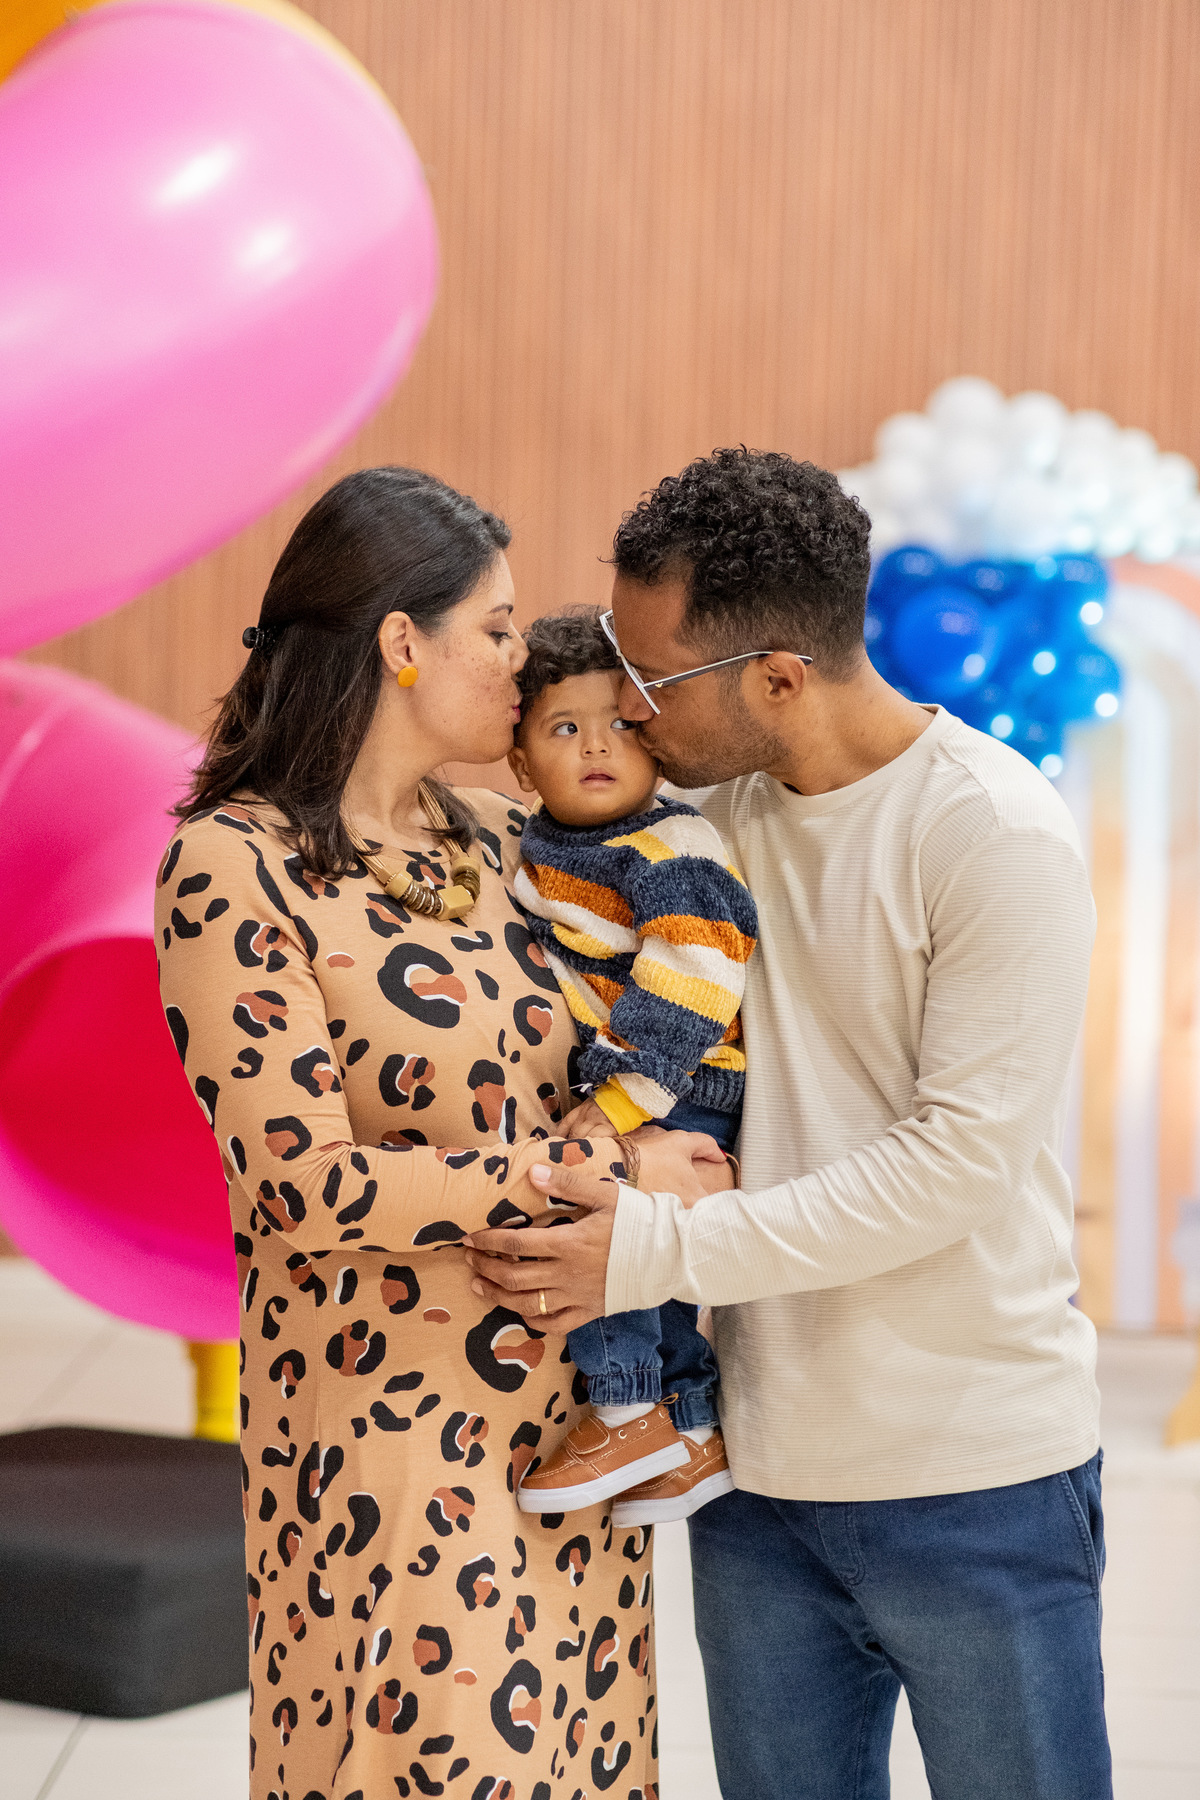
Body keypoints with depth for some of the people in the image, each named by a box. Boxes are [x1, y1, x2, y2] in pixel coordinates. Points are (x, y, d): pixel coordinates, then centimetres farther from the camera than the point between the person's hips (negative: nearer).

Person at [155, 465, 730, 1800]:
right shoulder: (235, 868, -13)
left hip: (568, 1421, 7)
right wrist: (601, 1172, -15)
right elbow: (307, 1186, -19)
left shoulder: (498, 841, 9)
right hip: (388, 1424, -7)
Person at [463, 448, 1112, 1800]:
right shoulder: (709, 804, 3)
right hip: (758, 1476, 6)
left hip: (973, 1479, -5)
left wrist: (660, 1250, -22)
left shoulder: (996, 836, -16)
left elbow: (958, 1160, -20)